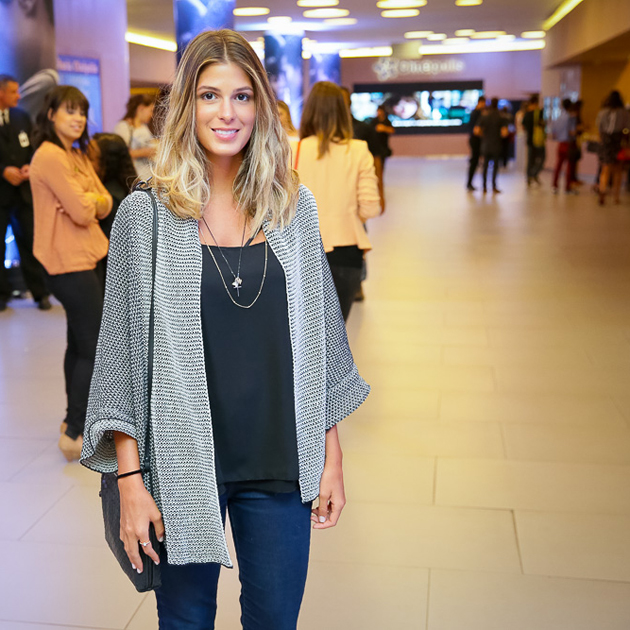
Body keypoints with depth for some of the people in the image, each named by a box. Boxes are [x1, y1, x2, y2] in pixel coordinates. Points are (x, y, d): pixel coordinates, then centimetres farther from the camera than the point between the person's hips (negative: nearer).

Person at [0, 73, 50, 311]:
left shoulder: (22, 117, 9)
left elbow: (33, 147, 12)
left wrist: (29, 167, -7)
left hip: (23, 190, 3)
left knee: (29, 242, 4)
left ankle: (39, 292, 13)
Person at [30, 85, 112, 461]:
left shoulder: (77, 155, 15)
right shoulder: (50, 156, -15)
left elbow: (104, 204, 9)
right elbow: (81, 211, -20)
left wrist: (89, 199, -10)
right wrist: (88, 199, -1)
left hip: (88, 258, 10)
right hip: (70, 263, -10)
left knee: (81, 344, 16)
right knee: (95, 349, -8)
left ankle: (78, 421, 28)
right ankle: (75, 434, -2)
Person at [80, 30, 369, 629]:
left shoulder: (295, 207, 1)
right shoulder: (145, 213, -6)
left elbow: (320, 334, 5)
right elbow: (121, 348, -5)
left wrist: (331, 455, 4)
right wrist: (130, 478, -8)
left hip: (281, 463, 2)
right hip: (182, 462, -2)